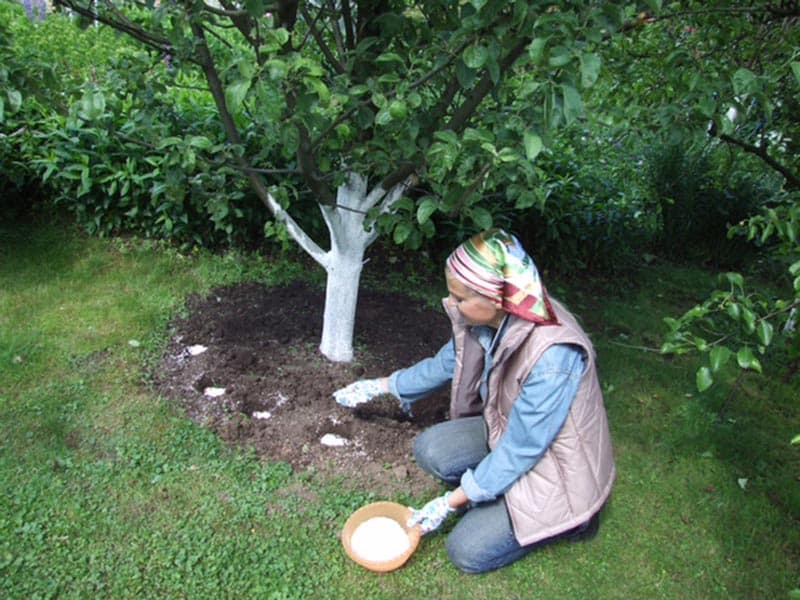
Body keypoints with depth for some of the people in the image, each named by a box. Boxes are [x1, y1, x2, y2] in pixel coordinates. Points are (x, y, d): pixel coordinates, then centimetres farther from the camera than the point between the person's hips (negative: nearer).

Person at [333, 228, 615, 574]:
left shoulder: (551, 358, -37)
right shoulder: (491, 318, -15)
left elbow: (518, 451, -28)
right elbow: (445, 364, 4)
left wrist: (450, 503, -20)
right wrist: (379, 387, 10)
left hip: (554, 464, -6)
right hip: (509, 429, 7)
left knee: (467, 552, -8)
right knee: (429, 449, -12)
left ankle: (570, 516, 9)